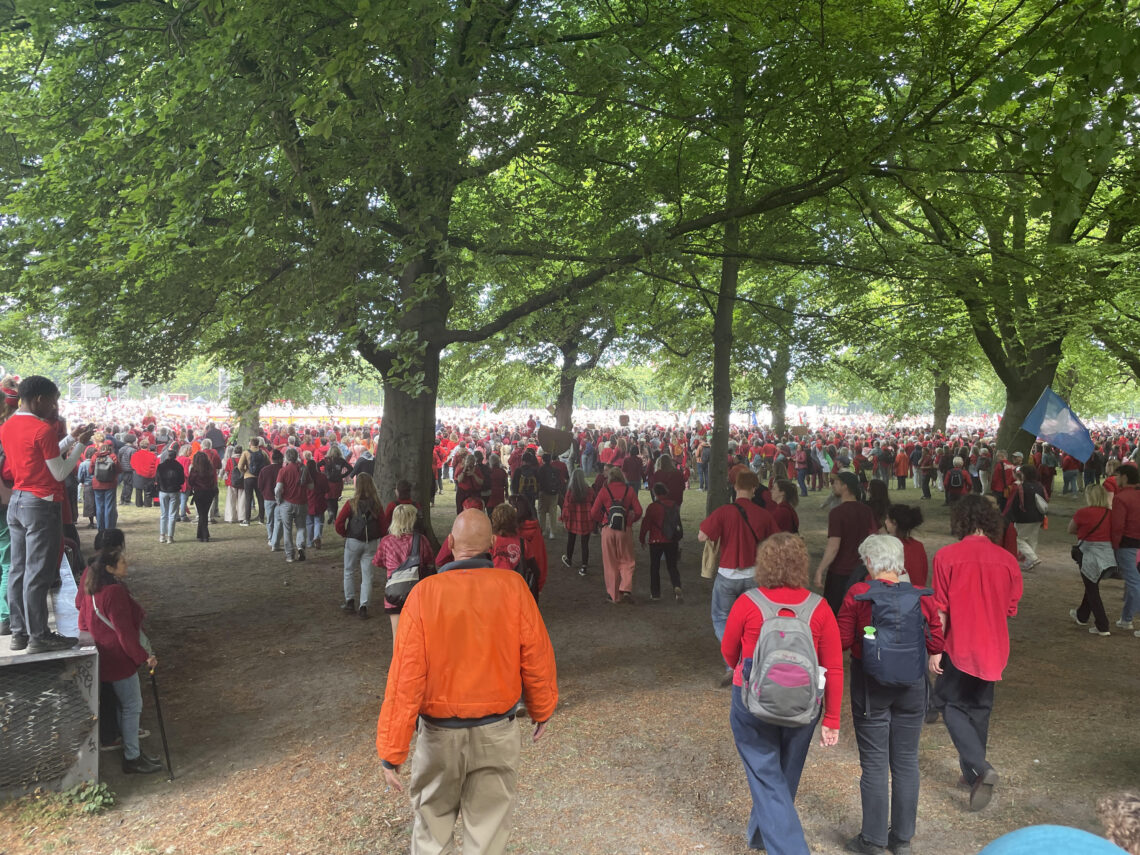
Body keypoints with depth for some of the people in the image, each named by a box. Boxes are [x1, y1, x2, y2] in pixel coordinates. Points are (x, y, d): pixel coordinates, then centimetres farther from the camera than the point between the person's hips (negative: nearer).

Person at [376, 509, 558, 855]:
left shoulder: (425, 593, -15)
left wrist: (392, 752, -7)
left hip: (440, 733, 0)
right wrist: (541, 710, 11)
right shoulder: (513, 587, -13)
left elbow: (406, 678, -15)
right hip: (497, 733, 1)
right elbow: (537, 657, -7)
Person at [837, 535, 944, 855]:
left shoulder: (858, 594, -14)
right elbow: (936, 644, 0)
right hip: (912, 685, 3)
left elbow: (842, 640, -11)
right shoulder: (922, 597, -7)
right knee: (906, 762, 15)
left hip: (871, 685, -3)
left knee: (874, 763, 7)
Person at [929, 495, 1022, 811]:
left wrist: (934, 649, -5)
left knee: (950, 703, 11)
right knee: (979, 710, 18)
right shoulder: (1007, 560, -5)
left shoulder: (947, 556, -15)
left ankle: (980, 768, -6)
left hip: (958, 647, -4)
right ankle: (972, 775, 27)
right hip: (993, 649, 4)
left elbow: (940, 609, -13)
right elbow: (1011, 609, 4)